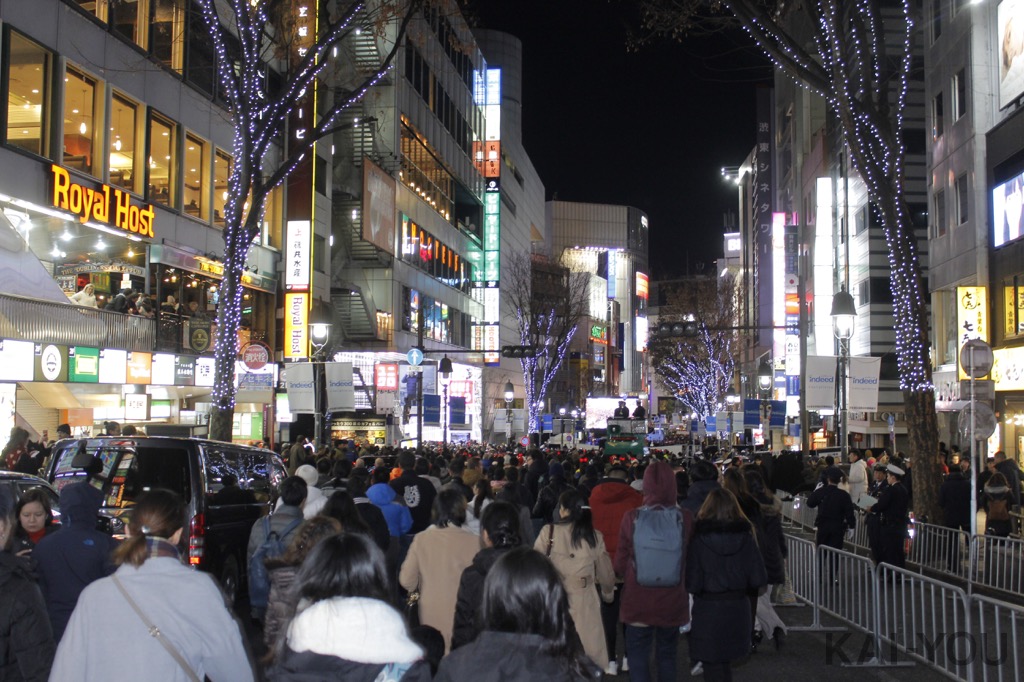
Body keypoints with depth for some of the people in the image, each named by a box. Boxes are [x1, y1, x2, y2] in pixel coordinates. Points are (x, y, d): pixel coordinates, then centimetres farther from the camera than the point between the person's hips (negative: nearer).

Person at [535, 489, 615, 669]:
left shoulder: (548, 532, -6)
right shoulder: (595, 536, 0)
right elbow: (605, 573, 9)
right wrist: (608, 593, 29)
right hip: (585, 599, 1)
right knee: (588, 647, 9)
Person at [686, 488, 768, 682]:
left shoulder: (699, 537, -13)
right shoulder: (744, 536, -5)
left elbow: (692, 583, -15)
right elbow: (759, 579, -6)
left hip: (708, 608, -3)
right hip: (737, 607, 3)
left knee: (713, 666, 7)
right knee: (725, 660, 22)